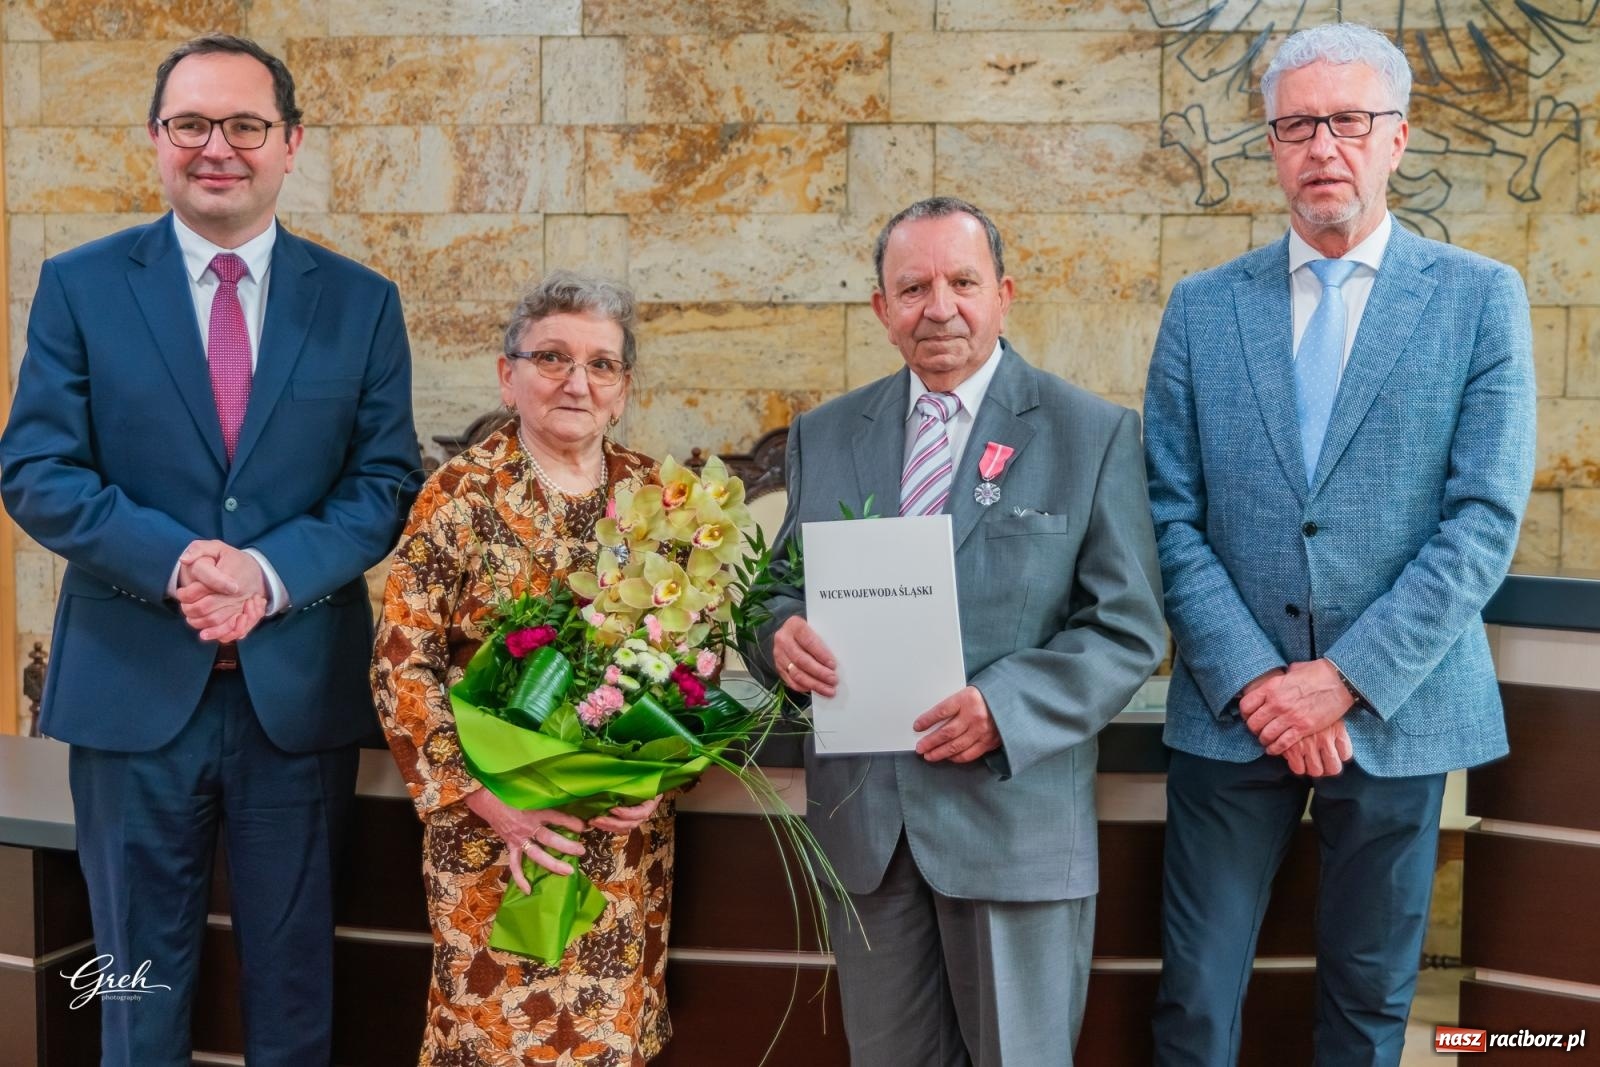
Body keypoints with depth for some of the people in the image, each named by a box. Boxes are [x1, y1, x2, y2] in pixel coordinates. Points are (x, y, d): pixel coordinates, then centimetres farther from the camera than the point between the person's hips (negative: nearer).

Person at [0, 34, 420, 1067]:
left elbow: (386, 480, 0)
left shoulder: (362, 302, 4)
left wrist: (271, 572, -17)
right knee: (141, 975, 14)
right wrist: (174, 561, -19)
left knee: (295, 979, 13)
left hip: (300, 685, 1)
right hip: (132, 682, 0)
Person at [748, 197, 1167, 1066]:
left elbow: (1129, 628, -5)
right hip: (861, 819, 3)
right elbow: (786, 590, 13)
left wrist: (1005, 706, -20)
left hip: (1016, 813, -3)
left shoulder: (1093, 434, -2)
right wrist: (781, 631, -11)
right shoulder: (823, 436, 9)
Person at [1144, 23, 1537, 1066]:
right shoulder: (1203, 306, 5)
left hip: (1399, 707, -1)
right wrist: (1252, 679, -11)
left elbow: (1485, 518, -7)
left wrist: (1349, 679, -13)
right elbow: (1172, 514, 0)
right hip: (1230, 707, 1)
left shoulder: (1481, 298, 0)